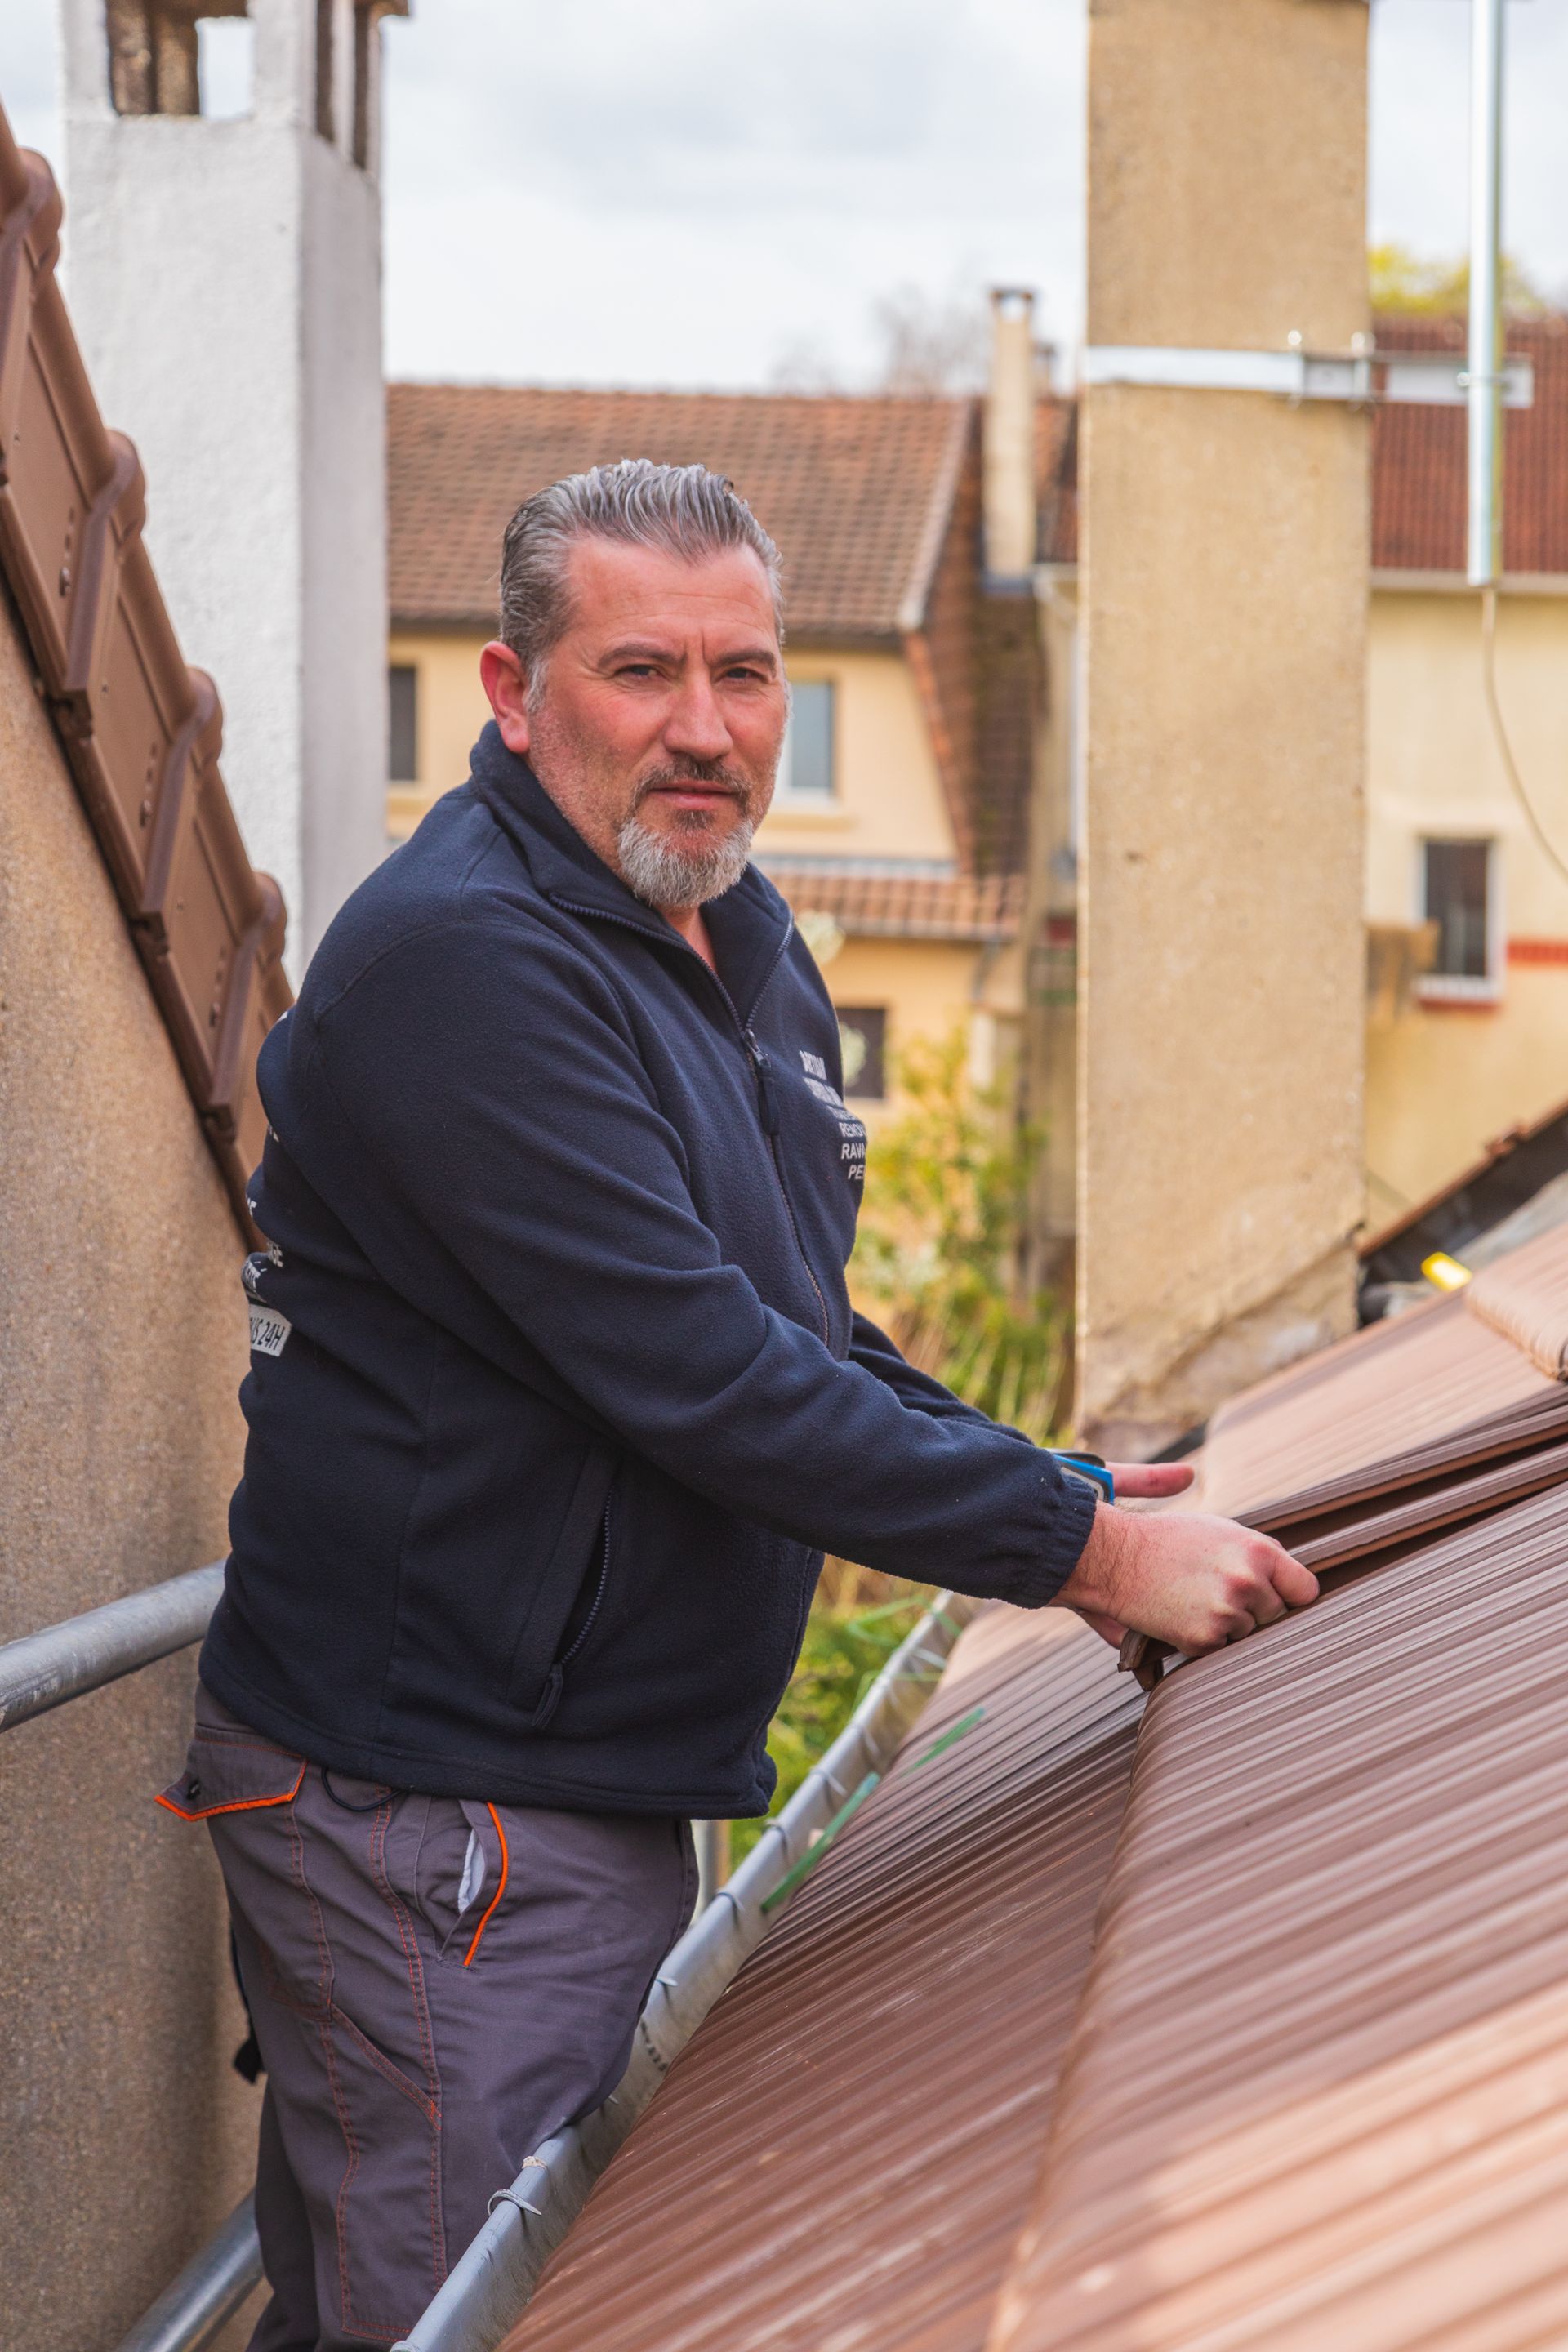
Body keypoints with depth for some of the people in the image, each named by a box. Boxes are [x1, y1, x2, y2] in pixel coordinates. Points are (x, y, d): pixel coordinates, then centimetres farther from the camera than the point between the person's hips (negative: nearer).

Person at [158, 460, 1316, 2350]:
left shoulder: (749, 951, 11)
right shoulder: (461, 957, -21)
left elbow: (805, 1336, 22)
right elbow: (699, 1377, -26)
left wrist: (1048, 1496, 9)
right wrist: (1081, 1548, -20)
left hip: (614, 1773, 10)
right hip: (433, 1811, -10)